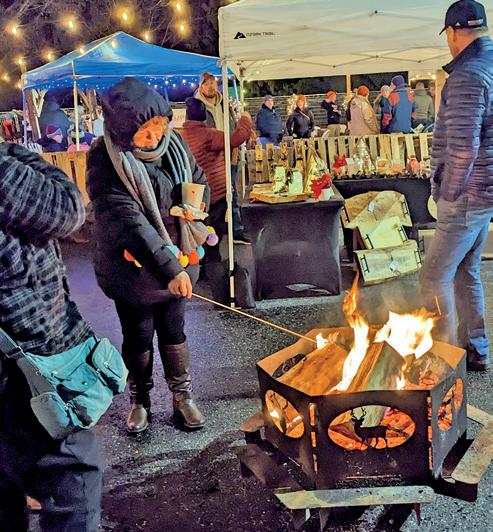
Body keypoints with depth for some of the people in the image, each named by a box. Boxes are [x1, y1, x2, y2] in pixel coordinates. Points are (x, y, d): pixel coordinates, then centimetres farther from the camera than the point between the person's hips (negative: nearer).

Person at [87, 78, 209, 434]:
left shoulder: (173, 143, -5)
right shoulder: (106, 159, -21)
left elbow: (199, 183, 13)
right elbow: (125, 218, -30)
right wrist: (168, 268, -37)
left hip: (176, 261, 4)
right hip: (132, 267, -3)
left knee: (174, 331, 17)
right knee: (138, 337, 14)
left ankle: (183, 396, 34)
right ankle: (140, 400, 36)